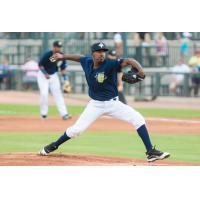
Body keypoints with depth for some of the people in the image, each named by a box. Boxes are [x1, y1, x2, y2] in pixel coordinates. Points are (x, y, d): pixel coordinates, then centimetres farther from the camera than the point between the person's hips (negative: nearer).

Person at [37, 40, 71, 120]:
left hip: (54, 75, 4)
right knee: (44, 93, -12)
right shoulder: (47, 55, -22)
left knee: (58, 93, -2)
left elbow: (63, 67, 4)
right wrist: (45, 74, -25)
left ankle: (64, 114, -7)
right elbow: (40, 65, -14)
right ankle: (44, 113, 4)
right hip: (43, 75, -4)